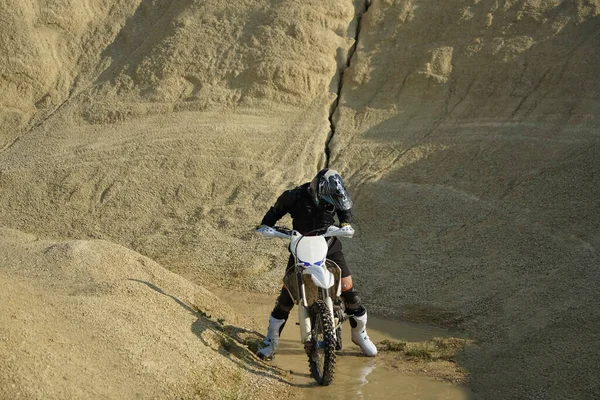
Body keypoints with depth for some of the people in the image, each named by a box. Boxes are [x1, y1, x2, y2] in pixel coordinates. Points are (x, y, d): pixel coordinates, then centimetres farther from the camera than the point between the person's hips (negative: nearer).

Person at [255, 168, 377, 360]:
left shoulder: (333, 196, -12)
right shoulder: (296, 197, -20)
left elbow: (345, 206, 9)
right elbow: (277, 209, -4)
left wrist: (345, 222, -10)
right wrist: (265, 224, -21)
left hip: (330, 248, 2)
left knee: (348, 291, -3)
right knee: (286, 296, -7)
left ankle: (360, 335, 20)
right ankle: (271, 341, 10)